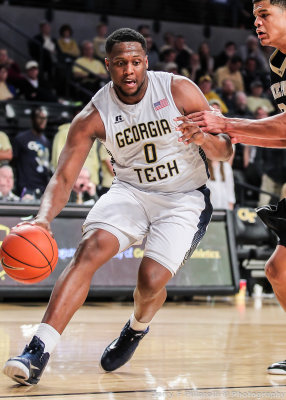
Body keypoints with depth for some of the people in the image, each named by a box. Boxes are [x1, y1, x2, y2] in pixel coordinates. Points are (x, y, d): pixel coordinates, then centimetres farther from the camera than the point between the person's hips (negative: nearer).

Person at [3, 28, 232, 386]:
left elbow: (225, 152, -7)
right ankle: (39, 351, -28)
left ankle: (137, 329, 19)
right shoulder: (94, 116, -11)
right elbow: (63, 177, -13)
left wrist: (204, 138, -31)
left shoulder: (180, 91, -15)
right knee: (90, 249, -25)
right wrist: (44, 218, -34)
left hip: (184, 198, -1)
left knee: (151, 279, -20)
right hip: (131, 191, 2)